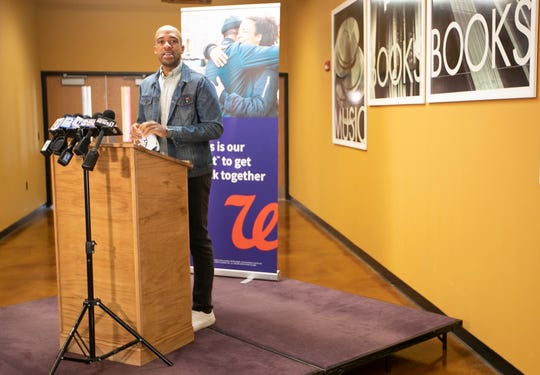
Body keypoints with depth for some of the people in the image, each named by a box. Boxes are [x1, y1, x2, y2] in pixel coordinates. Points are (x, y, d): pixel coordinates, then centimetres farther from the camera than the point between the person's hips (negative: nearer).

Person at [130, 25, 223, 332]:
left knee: (197, 238, 2)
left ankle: (203, 309, 13)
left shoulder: (199, 83, -6)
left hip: (193, 172, -5)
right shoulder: (147, 86, 12)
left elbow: (215, 127, -13)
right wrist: (139, 131, -4)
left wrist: (169, 131, -21)